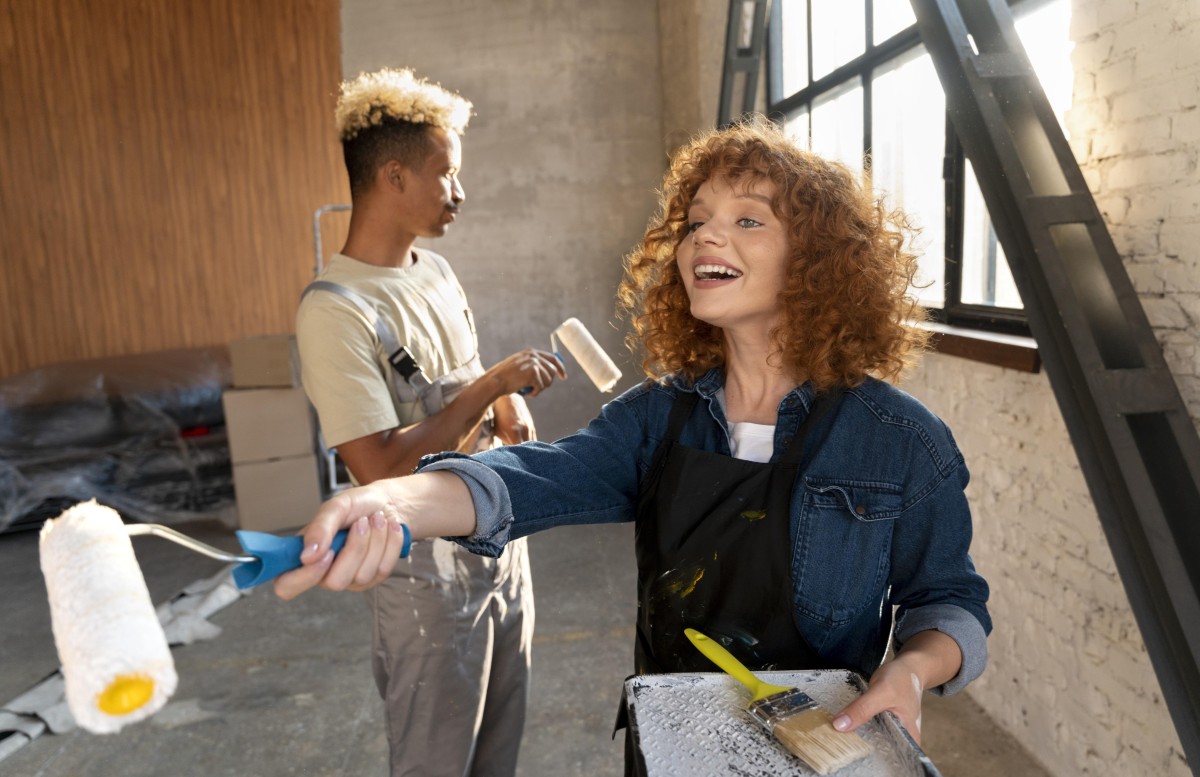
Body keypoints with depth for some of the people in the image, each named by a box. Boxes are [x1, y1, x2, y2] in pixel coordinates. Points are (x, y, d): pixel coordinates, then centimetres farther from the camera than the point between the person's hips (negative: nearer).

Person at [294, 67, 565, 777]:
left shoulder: (436, 272, 4)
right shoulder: (335, 311, -21)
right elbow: (381, 468, -25)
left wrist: (508, 400, -5)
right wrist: (492, 383, -20)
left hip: (500, 541, 7)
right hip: (430, 577, -7)